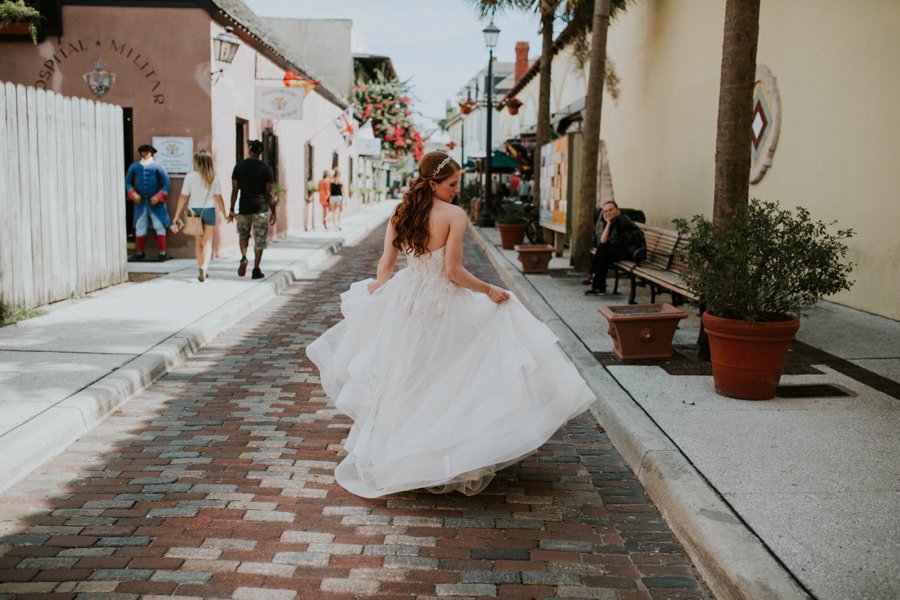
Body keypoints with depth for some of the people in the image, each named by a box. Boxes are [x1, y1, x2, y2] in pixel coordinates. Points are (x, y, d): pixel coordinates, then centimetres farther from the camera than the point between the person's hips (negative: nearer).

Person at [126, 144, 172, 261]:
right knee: (140, 227, 6)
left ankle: (162, 253, 3)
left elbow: (167, 182, -1)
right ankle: (139, 253, 17)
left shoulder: (157, 166, 0)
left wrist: (159, 196, -9)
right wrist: (133, 194, -4)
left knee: (159, 226, -3)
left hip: (155, 202, -3)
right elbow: (128, 182, 13)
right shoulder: (134, 166, 8)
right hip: (140, 202, 3)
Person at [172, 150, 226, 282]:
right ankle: (204, 267, -19)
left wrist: (177, 216, 0)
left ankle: (202, 270, 20)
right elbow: (218, 198, -6)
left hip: (194, 211, 1)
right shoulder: (214, 178, -5)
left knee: (198, 242, 15)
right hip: (209, 211, -1)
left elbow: (183, 198, -5)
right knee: (208, 242, 3)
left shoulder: (190, 177, -6)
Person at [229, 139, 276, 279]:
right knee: (260, 239, 5)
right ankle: (256, 270, 5)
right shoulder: (266, 169, -4)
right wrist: (273, 211, 3)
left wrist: (232, 209, 7)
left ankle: (243, 257, -3)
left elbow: (234, 190, 1)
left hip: (244, 207, 2)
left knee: (243, 235, 22)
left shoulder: (239, 166, 2)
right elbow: (269, 193, -4)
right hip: (261, 208, -2)